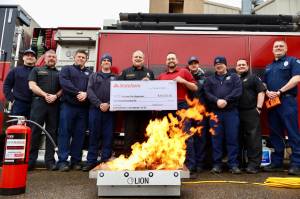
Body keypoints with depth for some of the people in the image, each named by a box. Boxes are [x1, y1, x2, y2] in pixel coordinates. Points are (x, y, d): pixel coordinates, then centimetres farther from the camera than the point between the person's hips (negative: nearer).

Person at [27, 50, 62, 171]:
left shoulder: (59, 73, 21)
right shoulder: (37, 70, 16)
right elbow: (32, 85, 3)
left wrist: (55, 96, -10)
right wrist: (45, 95, -10)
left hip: (54, 105, 2)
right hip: (39, 103, -2)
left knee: (52, 132, 2)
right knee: (35, 131, -4)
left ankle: (50, 160, 5)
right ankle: (30, 160, 1)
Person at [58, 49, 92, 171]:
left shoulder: (90, 73, 19)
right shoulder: (67, 69, 13)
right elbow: (64, 83, -6)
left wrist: (86, 94, -16)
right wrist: (78, 92, -15)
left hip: (84, 108, 2)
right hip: (68, 105, -2)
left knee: (79, 134, 3)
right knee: (65, 133, -3)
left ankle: (76, 160, 10)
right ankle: (63, 161, 1)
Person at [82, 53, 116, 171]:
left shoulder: (115, 78, 15)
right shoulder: (94, 76, 18)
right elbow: (89, 91, 3)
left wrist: (109, 104, -14)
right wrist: (99, 104, -11)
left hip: (109, 110, 0)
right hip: (95, 109, 1)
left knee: (108, 136, -1)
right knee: (94, 135, 2)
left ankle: (105, 161, 7)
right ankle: (91, 161, 9)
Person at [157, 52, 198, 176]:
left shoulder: (184, 72, 11)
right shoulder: (161, 76, 19)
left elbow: (195, 88, 6)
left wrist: (183, 81, -6)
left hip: (181, 107, -3)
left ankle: (190, 167, -1)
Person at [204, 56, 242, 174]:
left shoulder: (234, 77, 14)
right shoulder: (210, 79, 18)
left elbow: (238, 91, -2)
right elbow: (207, 93, 3)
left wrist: (226, 100, -14)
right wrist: (217, 100, -14)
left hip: (231, 112, -1)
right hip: (215, 112, 1)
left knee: (232, 138, -1)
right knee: (216, 139, 2)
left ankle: (233, 164, 7)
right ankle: (217, 164, 9)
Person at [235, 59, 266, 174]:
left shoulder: (253, 78, 9)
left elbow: (261, 92, 0)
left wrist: (258, 107, -9)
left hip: (251, 112, -3)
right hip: (236, 113, 4)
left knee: (253, 138, -6)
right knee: (239, 138, 9)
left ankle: (254, 164, -1)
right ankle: (240, 162, 20)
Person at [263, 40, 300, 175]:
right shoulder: (268, 67, 22)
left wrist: (280, 91, -15)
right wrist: (268, 92, -1)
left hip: (287, 101, -6)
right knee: (275, 134, 8)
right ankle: (276, 162, 15)